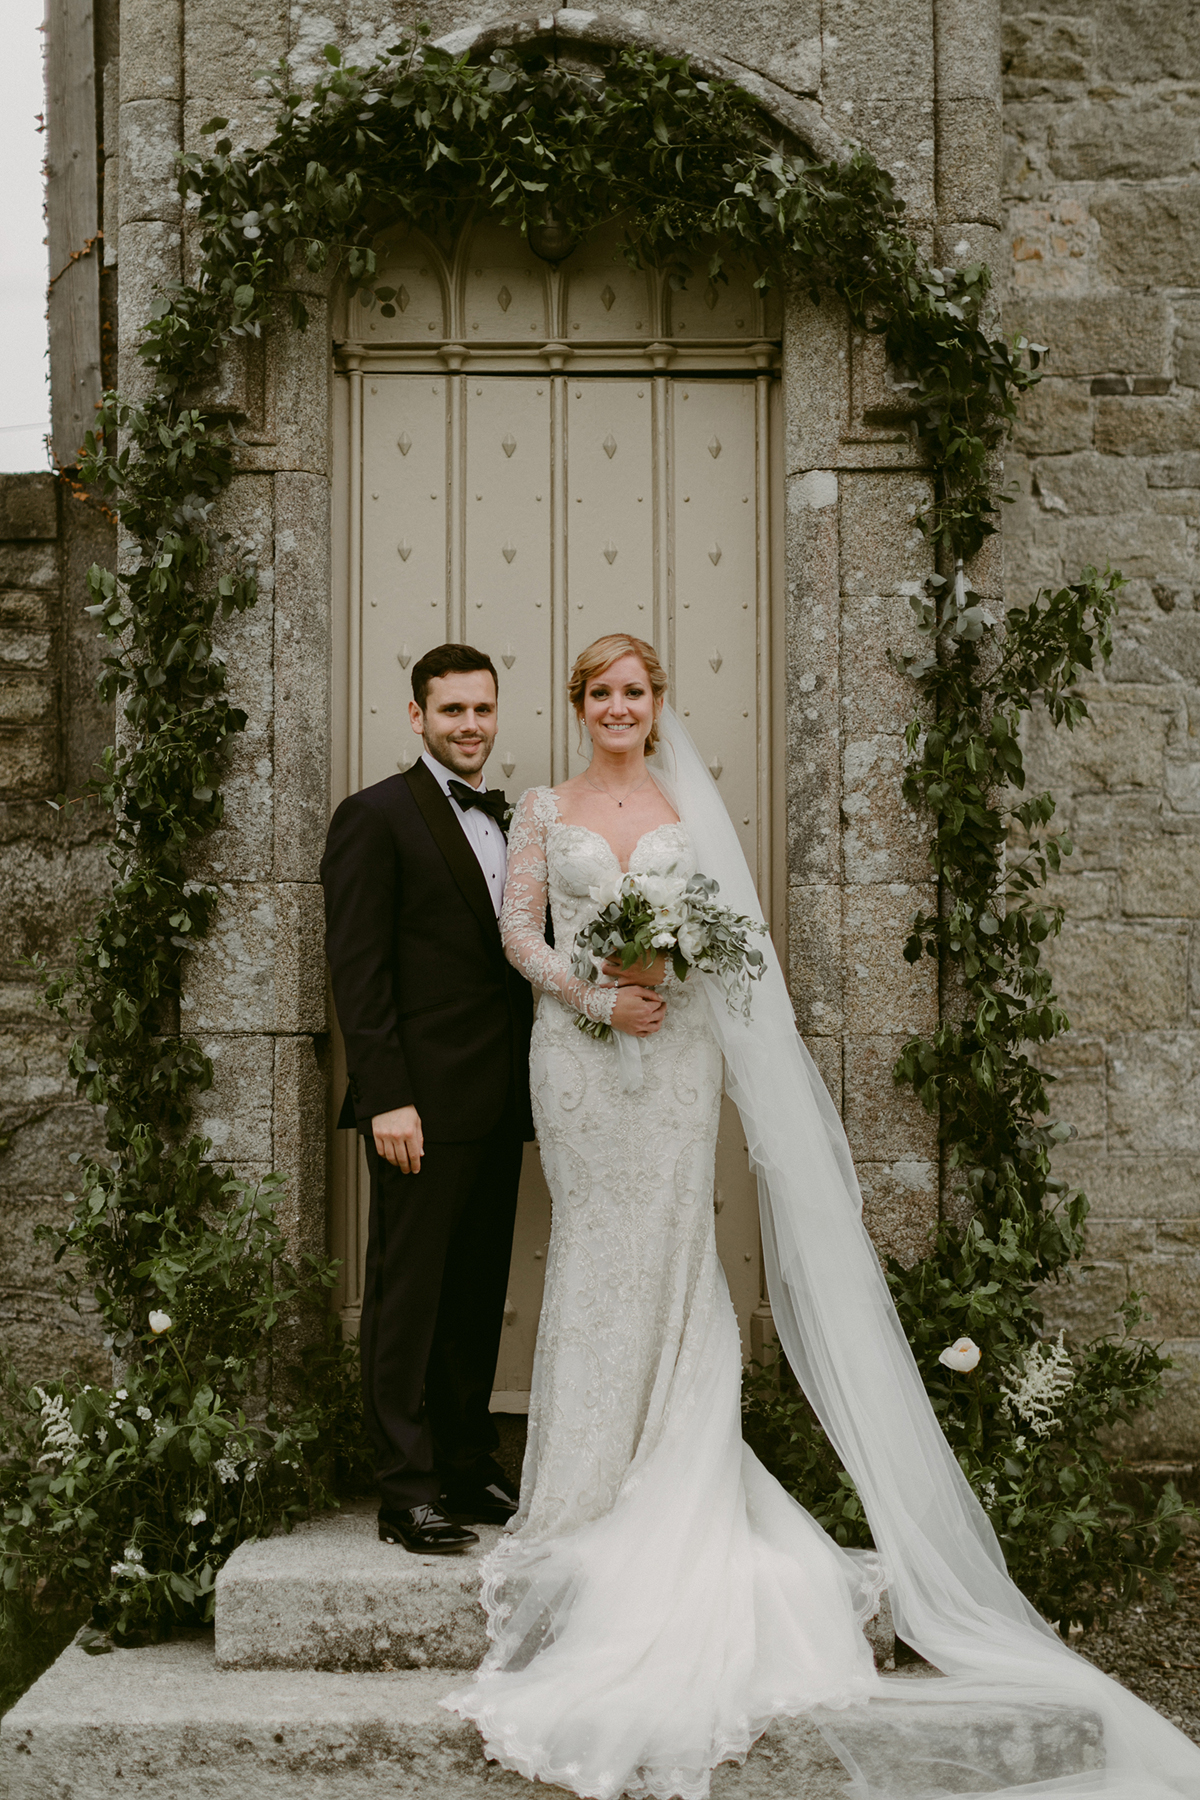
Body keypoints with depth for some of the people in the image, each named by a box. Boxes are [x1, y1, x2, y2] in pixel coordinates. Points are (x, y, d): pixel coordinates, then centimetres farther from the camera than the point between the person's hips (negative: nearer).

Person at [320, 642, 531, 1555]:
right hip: (424, 1100, -7)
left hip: (499, 1102, 7)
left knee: (479, 1293, 13)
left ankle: (468, 1464, 24)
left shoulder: (508, 818, 16)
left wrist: (537, 1081, 11)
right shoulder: (377, 816, -5)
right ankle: (407, 1487, 8)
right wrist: (386, 1099, -18)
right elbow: (359, 969, -11)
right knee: (409, 1293, 1)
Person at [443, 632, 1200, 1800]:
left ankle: (670, 1475, 14)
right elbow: (517, 927, 0)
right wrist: (595, 998, -14)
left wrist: (665, 969, -13)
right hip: (576, 1048, 0)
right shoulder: (544, 810, 7)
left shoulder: (688, 807, 9)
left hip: (674, 1047, 0)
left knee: (666, 1241, 1)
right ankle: (592, 1475, 16)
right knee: (593, 1241, 3)